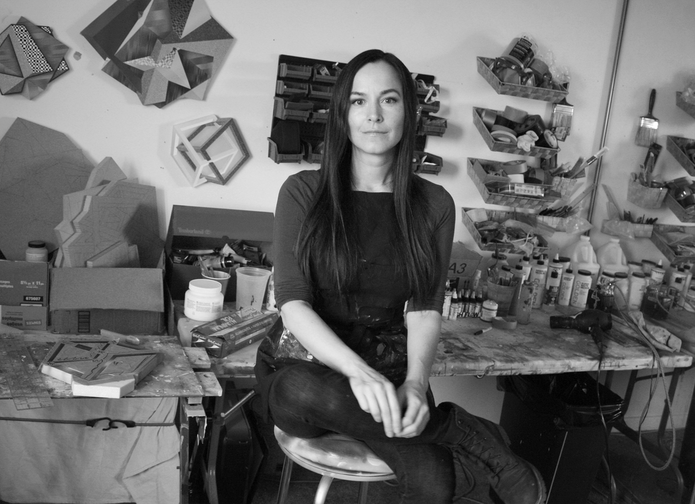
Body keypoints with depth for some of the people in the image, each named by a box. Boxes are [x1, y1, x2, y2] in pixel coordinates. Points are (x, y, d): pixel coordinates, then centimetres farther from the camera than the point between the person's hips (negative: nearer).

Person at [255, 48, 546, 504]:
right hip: (307, 366, 1)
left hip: (391, 368, 0)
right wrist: (357, 370, -30)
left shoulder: (434, 205, 2)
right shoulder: (303, 192, -3)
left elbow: (425, 310, -5)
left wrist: (415, 382, -26)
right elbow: (293, 304, -12)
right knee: (302, 392, -37)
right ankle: (467, 434, -18)